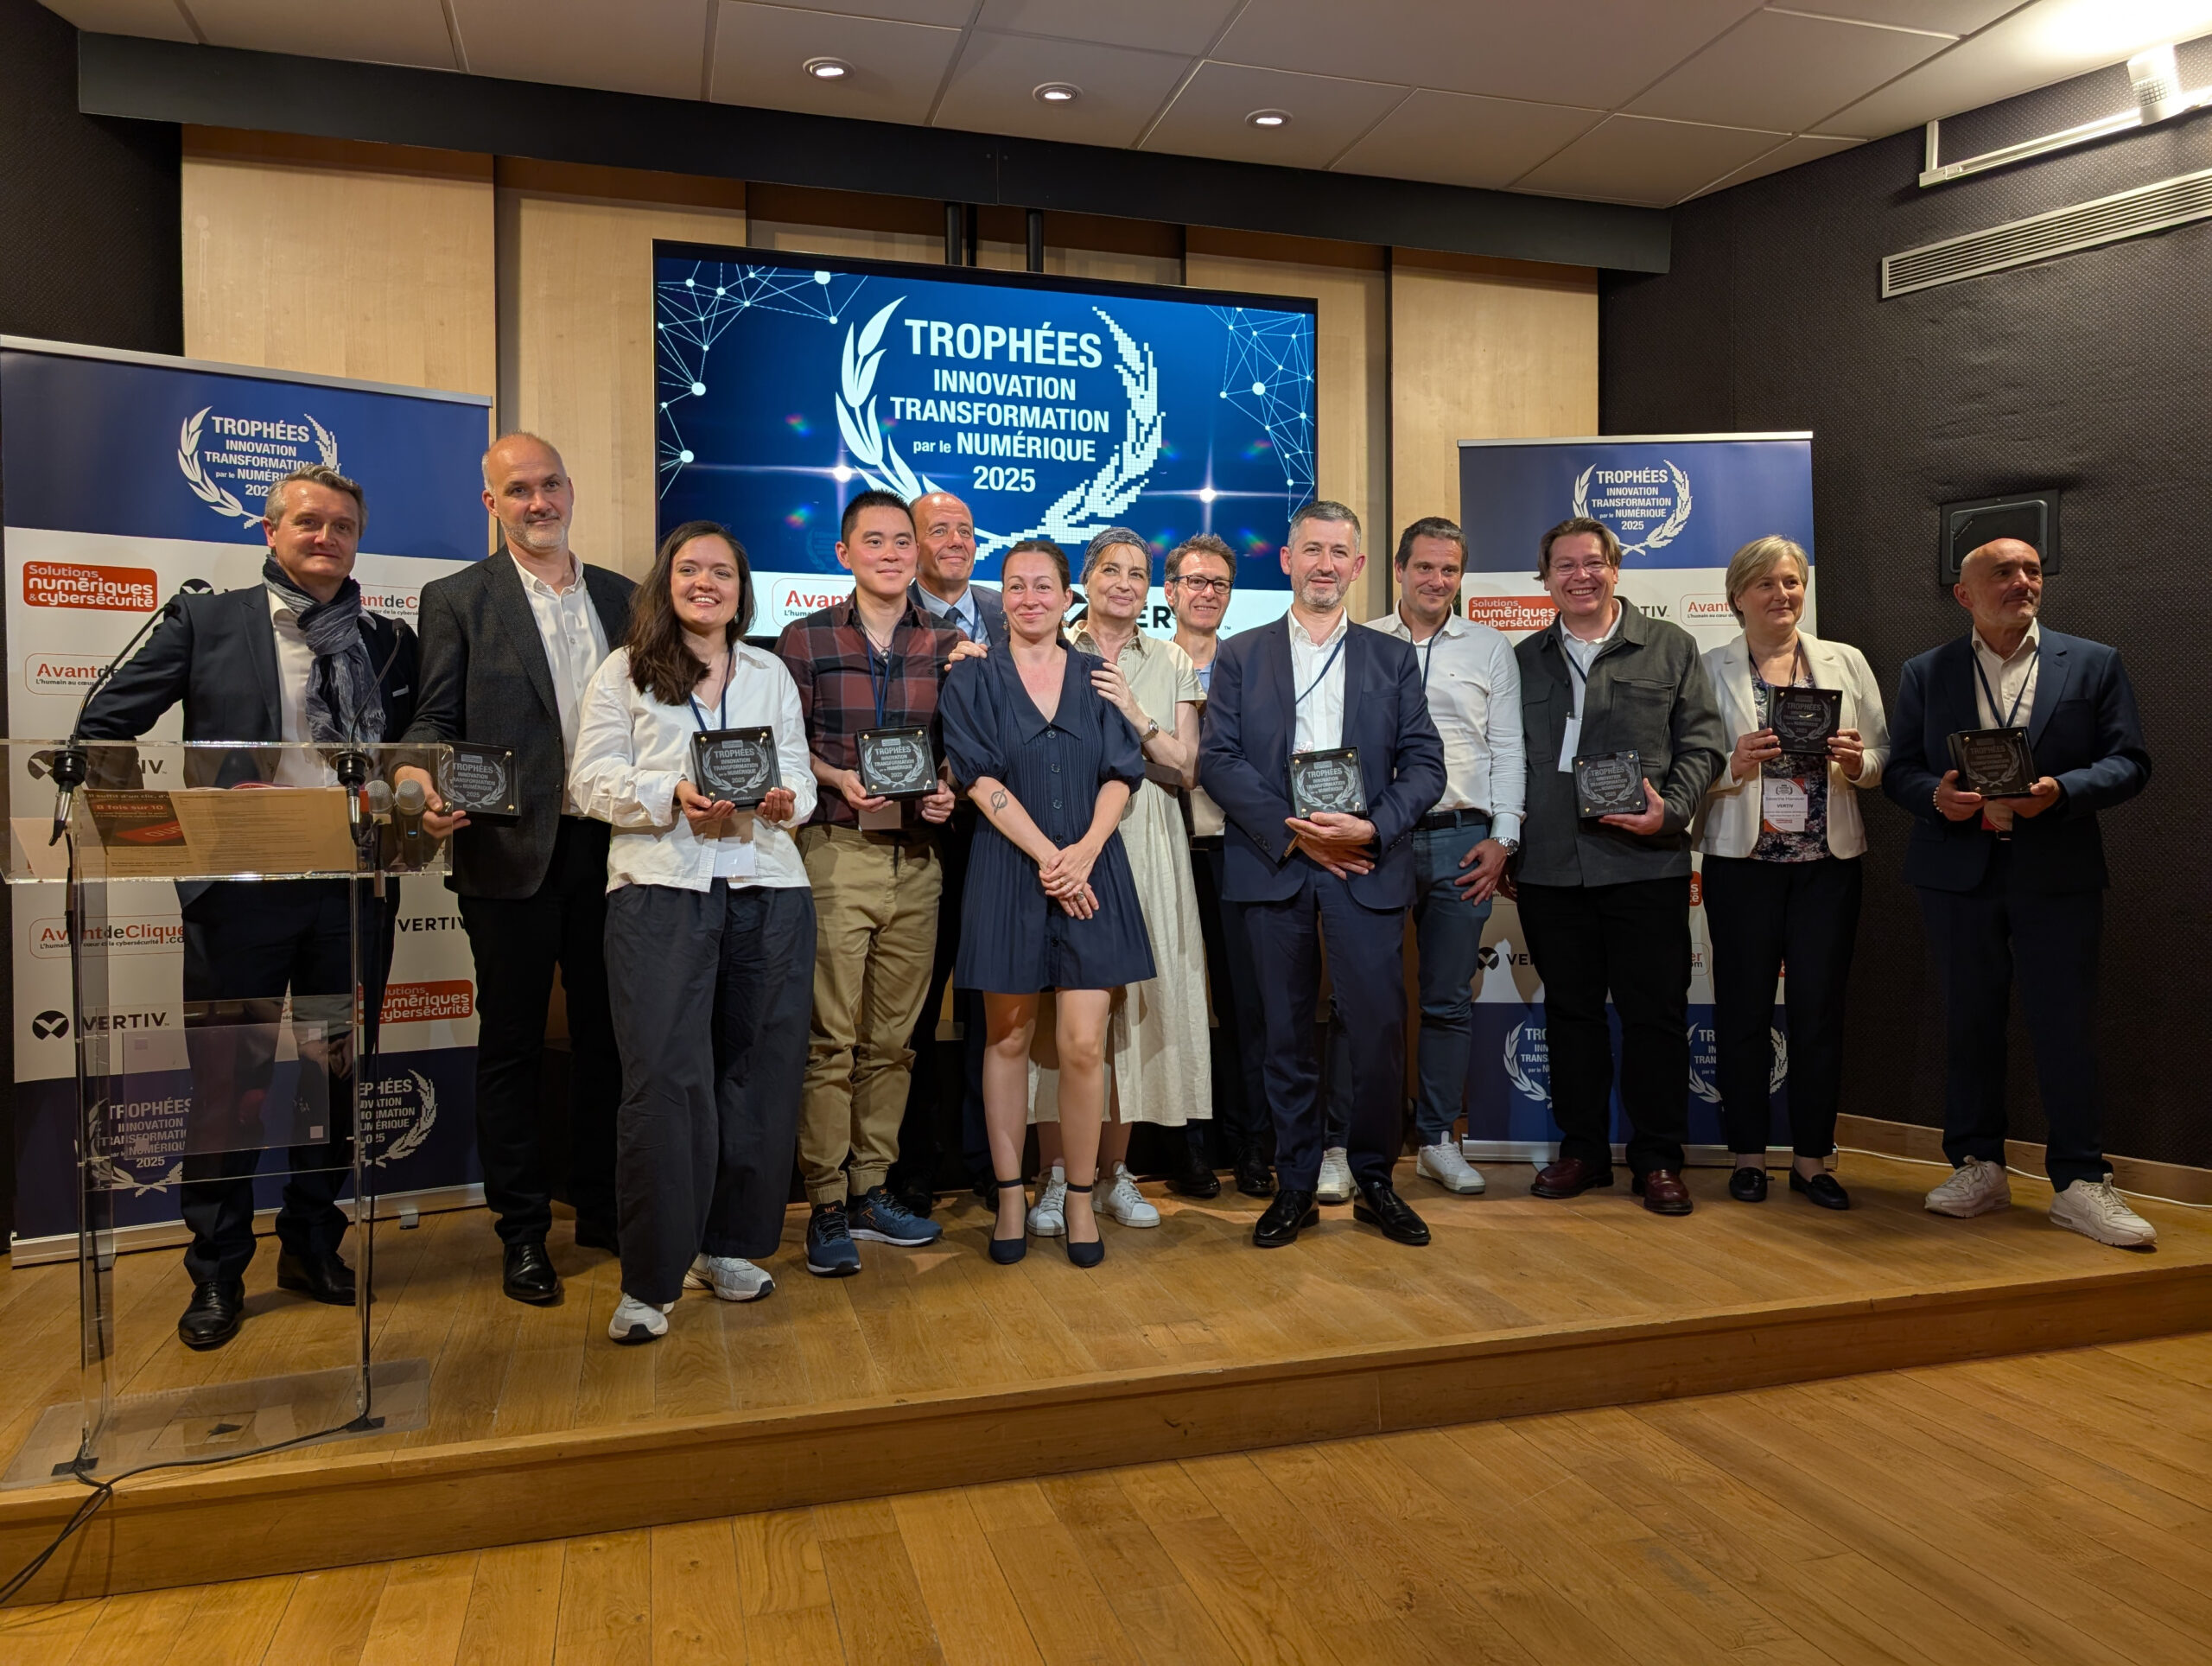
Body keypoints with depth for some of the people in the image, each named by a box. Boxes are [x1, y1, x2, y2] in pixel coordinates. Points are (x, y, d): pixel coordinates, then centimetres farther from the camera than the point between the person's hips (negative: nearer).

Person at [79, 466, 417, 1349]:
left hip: (355, 888, 2)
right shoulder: (207, 622, 5)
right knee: (227, 1080, 5)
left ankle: (312, 1243, 29)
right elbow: (102, 728, 4)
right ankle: (217, 1272, 20)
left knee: (339, 1072, 10)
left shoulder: (389, 643, 12)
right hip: (239, 887, -2)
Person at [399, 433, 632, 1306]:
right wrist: (431, 790, -23)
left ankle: (601, 1205, 25)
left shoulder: (621, 597, 12)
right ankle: (522, 1231, 18)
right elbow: (435, 720, -3)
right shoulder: (456, 599, 2)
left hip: (608, 845, 3)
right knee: (512, 1044, 6)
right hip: (511, 852, -3)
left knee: (606, 1033, 11)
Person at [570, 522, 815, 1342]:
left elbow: (802, 774, 14)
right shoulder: (623, 672, 10)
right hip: (660, 889, -3)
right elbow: (593, 779, 1)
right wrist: (672, 796, -15)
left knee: (760, 1070, 5)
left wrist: (785, 800, -9)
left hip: (767, 889, 4)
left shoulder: (772, 674, 20)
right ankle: (650, 1279, 1)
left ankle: (728, 1245, 21)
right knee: (665, 1078, -8)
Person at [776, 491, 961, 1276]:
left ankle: (870, 1189, 21)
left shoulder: (947, 644, 11)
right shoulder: (805, 639, 4)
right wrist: (841, 781, -12)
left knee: (892, 1037, 9)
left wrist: (949, 792, -5)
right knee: (830, 1037, -3)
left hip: (917, 858, 3)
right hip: (836, 851, -3)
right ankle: (826, 1205, 6)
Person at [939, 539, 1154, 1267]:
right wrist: (1047, 856, -13)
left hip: (1091, 873, 1)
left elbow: (1121, 775, 4)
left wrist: (1084, 851, -13)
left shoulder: (1096, 678, 11)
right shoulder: (974, 680, 6)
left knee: (1083, 1046, -4)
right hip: (1009, 873, -1)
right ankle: (1009, 1196, 17)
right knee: (1009, 1039, 6)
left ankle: (1080, 1199, 10)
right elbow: (982, 781, -4)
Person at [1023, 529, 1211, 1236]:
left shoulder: (1172, 664, 13)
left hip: (1145, 847, 2)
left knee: (1132, 1000, 3)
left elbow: (1185, 770, 5)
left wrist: (1135, 714, -8)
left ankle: (1115, 1172, 15)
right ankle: (1056, 1177, 7)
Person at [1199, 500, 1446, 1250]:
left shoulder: (1392, 658, 13)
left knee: (1379, 1026, -3)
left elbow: (1424, 764, 5)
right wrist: (1292, 831, -10)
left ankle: (1375, 1181, 15)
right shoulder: (1240, 656, 10)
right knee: (1287, 1032, 5)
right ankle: (1295, 1187, 17)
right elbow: (1218, 760, 0)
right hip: (1274, 865, 0)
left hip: (1367, 865, 0)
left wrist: (1371, 829, -12)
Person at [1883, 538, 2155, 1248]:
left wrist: (2061, 791, -16)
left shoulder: (2094, 663, 7)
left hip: (2057, 874, -1)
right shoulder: (1926, 672, 9)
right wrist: (1936, 795, -14)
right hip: (1958, 871, 1)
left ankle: (2079, 1181, 9)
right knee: (1969, 1023, 7)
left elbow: (2128, 763, 2)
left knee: (2067, 1027, -1)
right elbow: (1900, 769, 7)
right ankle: (1977, 1167, 18)